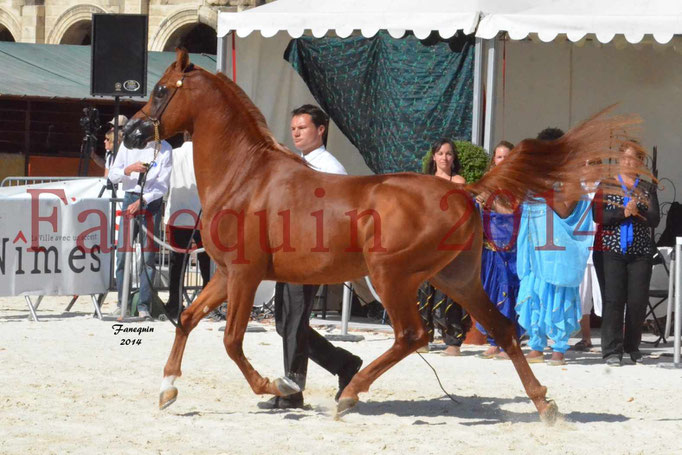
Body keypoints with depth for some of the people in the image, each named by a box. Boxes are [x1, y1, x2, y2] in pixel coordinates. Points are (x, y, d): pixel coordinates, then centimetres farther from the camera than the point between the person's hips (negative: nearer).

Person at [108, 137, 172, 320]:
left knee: (148, 256, -6)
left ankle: (144, 305, -4)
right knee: (122, 253, -3)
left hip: (152, 202, -2)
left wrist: (141, 201, -15)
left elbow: (163, 185, -4)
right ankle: (122, 303, 6)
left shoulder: (164, 149, 0)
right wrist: (129, 169, -14)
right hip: (130, 199, 2)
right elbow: (112, 176, 6)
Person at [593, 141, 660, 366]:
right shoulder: (606, 185, 8)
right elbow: (598, 215, -5)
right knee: (613, 299, -9)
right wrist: (623, 213, -16)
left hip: (640, 252, 2)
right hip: (610, 249, -2)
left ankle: (632, 346, 14)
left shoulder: (648, 188, 12)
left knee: (638, 300, -1)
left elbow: (654, 220, 0)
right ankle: (612, 350, -6)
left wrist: (637, 211, -17)